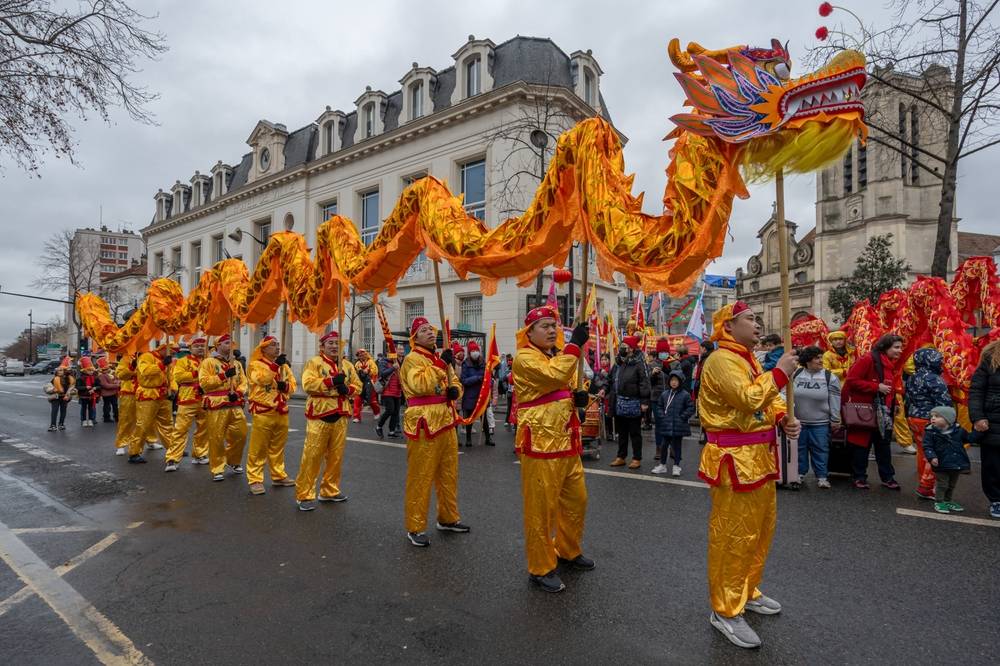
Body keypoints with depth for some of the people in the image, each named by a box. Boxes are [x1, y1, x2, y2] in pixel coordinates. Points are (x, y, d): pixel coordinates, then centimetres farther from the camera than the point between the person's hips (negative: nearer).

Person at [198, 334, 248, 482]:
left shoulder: (237, 363, 15)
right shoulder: (208, 362, -1)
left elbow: (243, 382, 12)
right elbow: (204, 382, -11)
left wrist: (238, 393, -7)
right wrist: (224, 375, -16)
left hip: (235, 405, 5)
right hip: (216, 405, -5)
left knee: (240, 435, 6)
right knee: (216, 439, -1)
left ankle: (233, 461, 29)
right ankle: (217, 469, 11)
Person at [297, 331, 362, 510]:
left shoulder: (347, 365, 13)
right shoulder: (314, 362, -3)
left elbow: (358, 386, 14)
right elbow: (307, 383, -16)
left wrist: (347, 389, -8)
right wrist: (332, 381, -22)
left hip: (340, 416, 5)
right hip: (320, 414, -5)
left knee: (336, 456, 10)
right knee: (312, 456, -4)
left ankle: (330, 491, 24)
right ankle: (304, 495, 5)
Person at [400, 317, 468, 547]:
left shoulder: (441, 359, 18)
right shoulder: (412, 359, -9)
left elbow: (455, 382, 22)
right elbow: (420, 385, -25)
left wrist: (455, 390, -1)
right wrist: (441, 364, -22)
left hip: (446, 423, 9)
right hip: (424, 425, -8)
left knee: (448, 474, 18)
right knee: (420, 478, -1)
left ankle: (448, 518, 33)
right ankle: (415, 528, 11)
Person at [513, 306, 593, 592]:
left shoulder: (560, 356, 16)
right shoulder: (525, 358, -12)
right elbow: (555, 376, -30)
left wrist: (577, 397, 4)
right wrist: (575, 343, -24)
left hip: (567, 443, 9)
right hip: (540, 444, -9)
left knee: (576, 500, 18)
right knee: (541, 508, 1)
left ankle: (568, 551, 39)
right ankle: (540, 568, 17)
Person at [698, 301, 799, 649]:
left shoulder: (748, 358, 15)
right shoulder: (721, 360, -18)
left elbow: (768, 398, 14)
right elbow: (749, 400, -28)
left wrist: (785, 418, -5)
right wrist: (780, 372, -17)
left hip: (758, 457, 11)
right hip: (735, 460, -10)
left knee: (760, 528, 21)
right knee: (732, 535, -1)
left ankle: (747, 592, 38)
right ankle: (725, 610, 13)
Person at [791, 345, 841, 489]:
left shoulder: (829, 377, -6)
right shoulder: (796, 374, 0)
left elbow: (834, 400, -4)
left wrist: (835, 419, -4)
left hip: (820, 423, -2)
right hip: (799, 421, 2)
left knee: (820, 449, 5)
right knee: (800, 448, 11)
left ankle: (821, 476, 18)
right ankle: (800, 473, 24)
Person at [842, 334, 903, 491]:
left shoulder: (892, 363, 11)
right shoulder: (868, 360, -16)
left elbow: (891, 386, 23)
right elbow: (852, 380, -21)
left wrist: (893, 404, 9)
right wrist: (877, 387, -21)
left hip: (883, 412, 7)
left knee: (884, 444, 12)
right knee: (862, 443, 3)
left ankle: (887, 477, 22)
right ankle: (859, 477, 13)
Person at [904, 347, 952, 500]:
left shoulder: (911, 379, 10)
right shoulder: (934, 379, -15)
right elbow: (944, 403, -16)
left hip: (913, 419, 8)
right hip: (930, 421, -8)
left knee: (922, 453, 16)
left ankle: (923, 485, 24)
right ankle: (926, 488, 2)